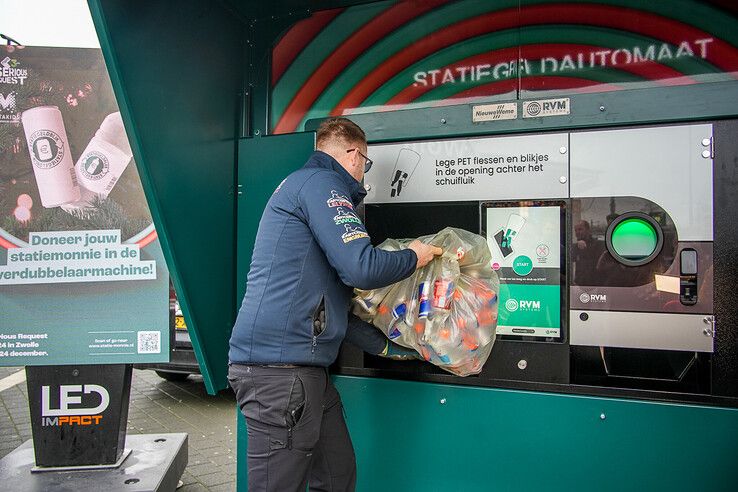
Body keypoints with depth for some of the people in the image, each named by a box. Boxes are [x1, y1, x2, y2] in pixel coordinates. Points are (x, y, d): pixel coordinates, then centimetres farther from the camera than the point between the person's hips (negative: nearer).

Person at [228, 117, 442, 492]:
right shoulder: (319, 182, -6)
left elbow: (332, 299, 27)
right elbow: (361, 267, -18)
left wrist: (385, 346, 26)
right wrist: (414, 257, 3)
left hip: (305, 369, 10)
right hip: (281, 366, -10)